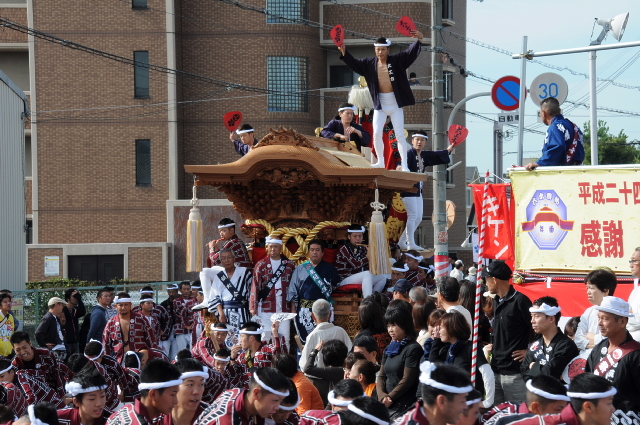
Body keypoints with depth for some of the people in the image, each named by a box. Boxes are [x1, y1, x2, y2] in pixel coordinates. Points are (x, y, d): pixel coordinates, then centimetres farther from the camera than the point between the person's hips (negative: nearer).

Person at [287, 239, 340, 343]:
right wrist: (293, 310, 3)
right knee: (304, 337, -1)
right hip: (304, 309, 1)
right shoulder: (300, 269, 8)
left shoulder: (329, 269, 8)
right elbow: (293, 291, 8)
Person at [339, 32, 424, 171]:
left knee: (400, 135, -1)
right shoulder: (370, 63, 2)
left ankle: (404, 164, 4)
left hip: (395, 104, -2)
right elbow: (355, 64, 3)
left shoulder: (397, 61, -6)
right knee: (376, 134, -2)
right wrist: (344, 53, -11)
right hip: (380, 104, 2)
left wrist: (419, 40, -29)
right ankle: (380, 161, 12)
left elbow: (411, 53, -13)